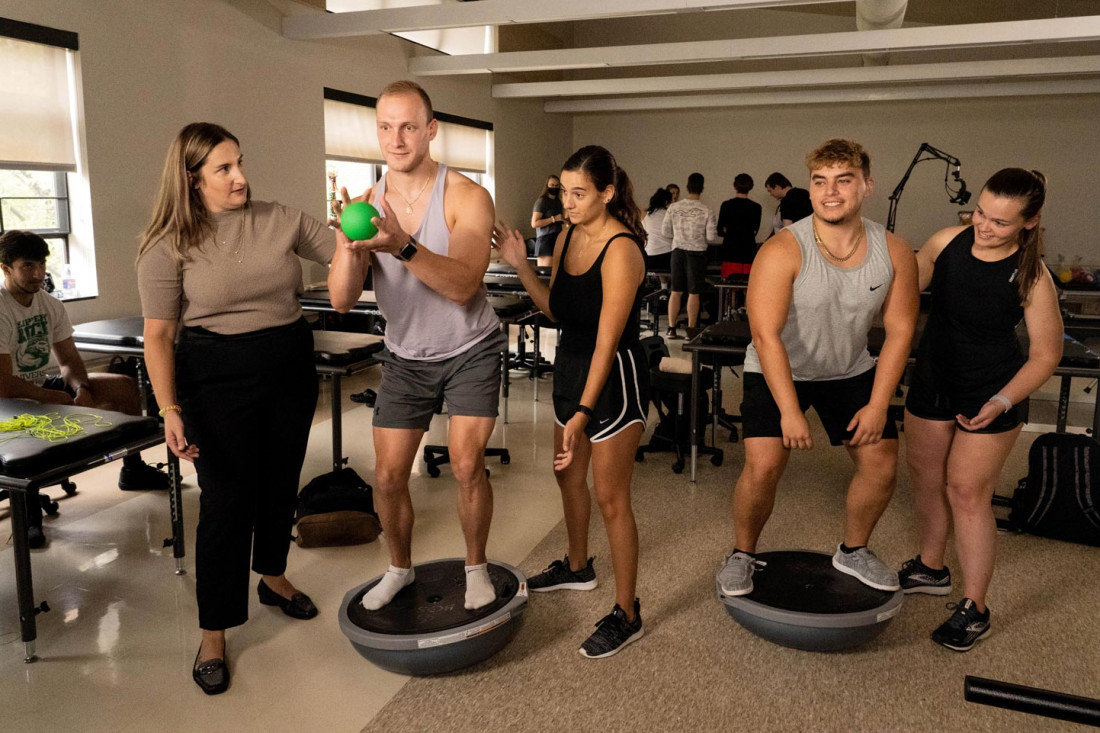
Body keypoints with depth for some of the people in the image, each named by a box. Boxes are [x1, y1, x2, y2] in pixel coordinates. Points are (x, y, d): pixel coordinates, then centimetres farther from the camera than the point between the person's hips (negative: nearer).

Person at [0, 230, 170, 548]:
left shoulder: (50, 305, 1)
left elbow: (69, 360, 6)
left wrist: (81, 387, -15)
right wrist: (58, 399, -18)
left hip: (44, 386, 8)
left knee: (125, 385, 0)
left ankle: (133, 469, 16)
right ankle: (28, 509, -22)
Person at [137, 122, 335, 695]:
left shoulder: (280, 220, 1)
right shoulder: (170, 245, -9)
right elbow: (158, 334, -11)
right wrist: (170, 409, -19)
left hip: (291, 369, 5)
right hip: (218, 379, -4)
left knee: (282, 482, 18)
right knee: (227, 502, -1)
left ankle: (273, 577, 43)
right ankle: (213, 636, 14)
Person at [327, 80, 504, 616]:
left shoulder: (467, 197, -17)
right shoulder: (367, 204, -7)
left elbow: (462, 286, -32)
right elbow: (341, 300, -17)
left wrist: (402, 245, -47)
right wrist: (348, 244, -36)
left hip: (469, 351, -3)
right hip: (405, 356, 3)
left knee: (467, 464, -11)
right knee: (388, 474, 3)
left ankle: (476, 567, 15)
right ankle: (399, 568, 29)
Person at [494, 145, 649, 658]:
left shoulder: (620, 250, -22)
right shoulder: (567, 237, 2)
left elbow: (607, 341, -27)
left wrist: (583, 413, -30)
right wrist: (520, 265, -3)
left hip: (613, 377, -9)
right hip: (570, 367, 9)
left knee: (610, 497, -3)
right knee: (568, 476, 22)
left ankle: (626, 615, 12)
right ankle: (577, 568, 45)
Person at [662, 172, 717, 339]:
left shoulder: (674, 207, -3)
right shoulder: (706, 211, -9)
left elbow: (665, 232, 1)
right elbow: (711, 237, -10)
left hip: (678, 251, 2)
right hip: (697, 253, -2)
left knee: (676, 291, 10)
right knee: (693, 293, 5)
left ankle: (671, 329, 12)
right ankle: (691, 330, 10)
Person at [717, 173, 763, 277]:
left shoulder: (726, 205, -2)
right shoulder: (756, 207, 1)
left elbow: (720, 231, 1)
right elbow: (755, 231, 9)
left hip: (730, 251, -1)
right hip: (749, 252, 1)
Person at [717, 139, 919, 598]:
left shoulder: (895, 253, -11)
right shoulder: (782, 251, -25)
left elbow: (899, 331, -5)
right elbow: (766, 336, -28)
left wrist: (877, 406, -10)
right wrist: (789, 412, -30)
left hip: (851, 372, 4)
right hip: (777, 371, -4)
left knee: (881, 462, 0)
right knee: (763, 466, -16)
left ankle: (852, 552, 27)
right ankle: (742, 555, 10)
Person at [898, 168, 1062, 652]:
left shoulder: (1031, 277, -18)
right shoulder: (947, 242, -9)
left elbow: (1046, 354, -12)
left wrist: (1003, 401, -24)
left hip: (991, 394, -5)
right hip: (932, 382, 5)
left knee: (967, 492, -2)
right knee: (924, 476, 15)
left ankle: (973, 609, 12)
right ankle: (931, 569, 38)